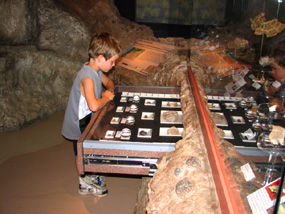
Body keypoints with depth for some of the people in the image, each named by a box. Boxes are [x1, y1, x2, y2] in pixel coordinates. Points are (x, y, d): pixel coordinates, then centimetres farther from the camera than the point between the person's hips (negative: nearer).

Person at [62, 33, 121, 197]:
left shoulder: (96, 70, -2)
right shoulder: (87, 77, -32)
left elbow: (108, 82, 18)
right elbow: (94, 105, -45)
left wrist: (110, 90, -5)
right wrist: (107, 98, -25)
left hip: (88, 119, 9)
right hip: (80, 123, -9)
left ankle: (91, 176, 44)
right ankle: (85, 185, 30)